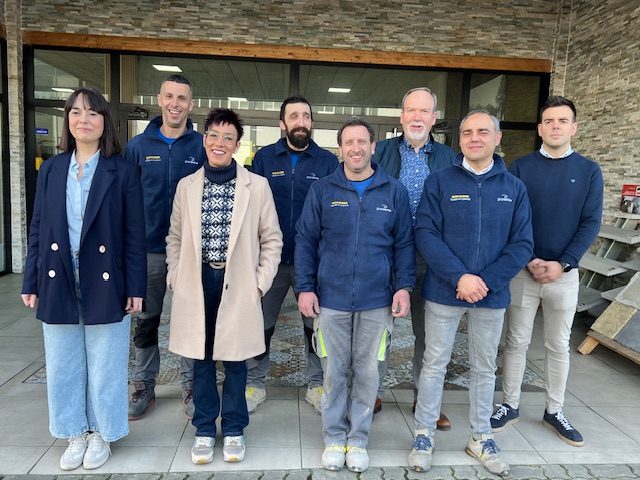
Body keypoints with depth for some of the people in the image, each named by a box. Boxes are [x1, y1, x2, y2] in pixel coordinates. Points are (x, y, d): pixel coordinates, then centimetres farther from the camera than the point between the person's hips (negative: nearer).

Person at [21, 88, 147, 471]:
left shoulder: (123, 171, -4)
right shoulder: (51, 170, 7)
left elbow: (135, 233, -5)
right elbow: (38, 230, 9)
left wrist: (135, 287, -8)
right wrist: (31, 282, 5)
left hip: (105, 284, -3)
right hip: (58, 284, 4)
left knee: (105, 365, 9)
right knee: (63, 365, 14)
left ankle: (101, 434, 29)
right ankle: (76, 434, 33)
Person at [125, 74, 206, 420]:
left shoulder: (202, 146, -1)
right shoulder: (138, 145, 4)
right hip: (148, 248, 2)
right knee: (146, 320, 11)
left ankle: (190, 386, 25)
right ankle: (144, 387, 28)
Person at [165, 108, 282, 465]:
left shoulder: (257, 185, -3)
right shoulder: (187, 185, 5)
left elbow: (272, 239, 1)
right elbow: (175, 238, 10)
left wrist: (261, 282, -5)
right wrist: (176, 280, 2)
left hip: (238, 285, -2)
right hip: (198, 283, 2)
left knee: (235, 361, 10)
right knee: (202, 360, 12)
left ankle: (234, 430, 30)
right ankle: (205, 429, 31)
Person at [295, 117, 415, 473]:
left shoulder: (394, 191, 3)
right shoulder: (322, 190, 2)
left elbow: (404, 243, 5)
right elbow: (306, 242, 2)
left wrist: (404, 287, -5)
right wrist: (305, 288, -4)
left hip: (377, 300, 1)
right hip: (331, 299, 0)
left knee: (368, 372, 11)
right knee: (335, 372, 11)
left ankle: (359, 438, 29)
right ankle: (335, 437, 29)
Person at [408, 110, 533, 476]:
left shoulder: (514, 188, 2)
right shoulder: (439, 182, -3)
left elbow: (522, 244, -1)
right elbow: (426, 234, -11)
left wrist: (487, 281, -14)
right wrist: (459, 277, -20)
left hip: (493, 294, 2)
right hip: (444, 292, -2)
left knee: (485, 367, 16)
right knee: (435, 364, 8)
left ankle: (482, 438, 34)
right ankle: (425, 434, 26)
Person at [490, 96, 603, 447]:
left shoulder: (589, 171, 3)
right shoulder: (520, 167, 0)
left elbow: (591, 223, -2)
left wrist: (562, 264, -12)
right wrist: (529, 260, -13)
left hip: (565, 273, 1)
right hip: (523, 270, -1)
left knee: (559, 345, 12)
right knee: (517, 341, 8)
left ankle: (554, 412, 27)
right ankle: (510, 406, 22)